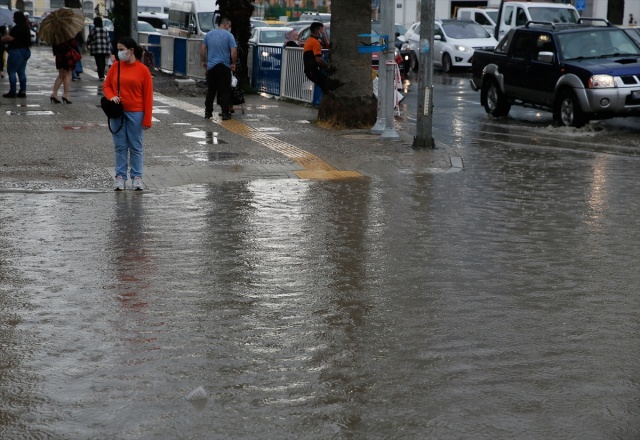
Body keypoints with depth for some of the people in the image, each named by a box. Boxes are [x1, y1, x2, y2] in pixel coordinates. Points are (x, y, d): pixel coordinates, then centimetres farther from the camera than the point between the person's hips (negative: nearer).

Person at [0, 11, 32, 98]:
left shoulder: (17, 28, -18)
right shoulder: (25, 27, 12)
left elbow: (10, 38, -25)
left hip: (16, 51, -9)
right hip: (25, 51, 9)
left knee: (11, 71, -4)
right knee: (21, 72, 11)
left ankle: (12, 92, -6)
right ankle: (23, 91, 11)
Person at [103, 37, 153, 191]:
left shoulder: (143, 70, -5)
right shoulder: (115, 66, 4)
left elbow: (148, 96, -5)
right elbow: (106, 85, 13)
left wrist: (147, 119, -8)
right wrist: (111, 96, -10)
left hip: (135, 113, -3)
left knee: (136, 147, 5)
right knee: (120, 146, 6)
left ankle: (136, 177, 13)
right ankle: (120, 176, 12)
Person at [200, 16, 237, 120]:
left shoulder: (209, 34, 7)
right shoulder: (229, 35, -6)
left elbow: (203, 49, 10)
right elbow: (234, 51, -12)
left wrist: (203, 61, 19)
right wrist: (233, 63, 0)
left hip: (211, 66, 4)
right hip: (224, 67, -4)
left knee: (210, 90, 11)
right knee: (225, 91, 0)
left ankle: (208, 112, 11)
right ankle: (225, 113, -3)